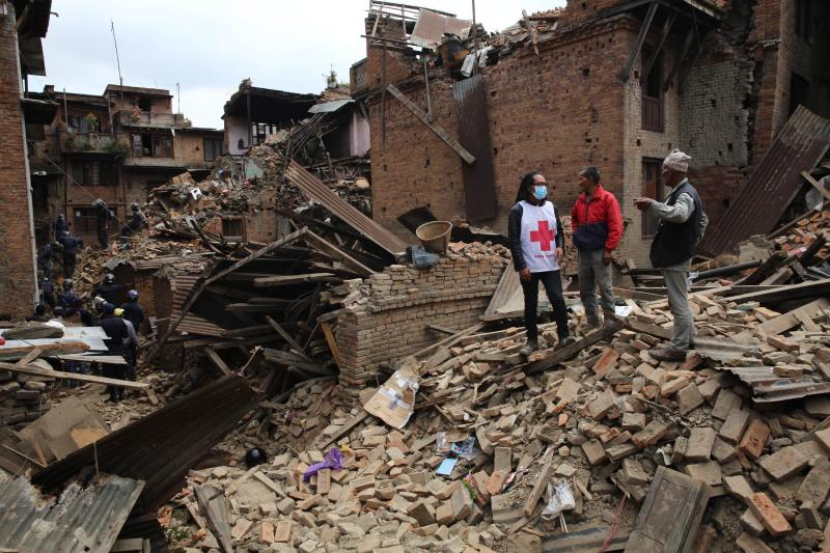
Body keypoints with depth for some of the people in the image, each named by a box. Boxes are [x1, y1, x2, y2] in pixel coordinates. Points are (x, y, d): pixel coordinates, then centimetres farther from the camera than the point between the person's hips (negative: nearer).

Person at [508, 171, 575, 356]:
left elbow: (559, 231, 17)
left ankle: (564, 335, 8)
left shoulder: (551, 207, 9)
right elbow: (513, 240, -9)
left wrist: (560, 246, -5)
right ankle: (532, 340, 18)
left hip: (550, 266, 3)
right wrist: (521, 265, -15)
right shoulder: (518, 210, -7)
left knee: (558, 299, -5)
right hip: (529, 267, -3)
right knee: (531, 304, 8)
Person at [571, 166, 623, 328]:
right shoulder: (580, 200, 12)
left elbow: (616, 226, -12)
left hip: (600, 251, -7)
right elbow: (574, 220, 30)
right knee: (585, 289, 10)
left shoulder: (607, 198, -8)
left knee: (604, 287, -3)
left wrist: (609, 249, -16)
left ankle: (609, 322, 6)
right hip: (583, 251, 7)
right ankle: (592, 322, 20)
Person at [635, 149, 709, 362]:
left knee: (678, 302, -5)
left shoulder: (685, 194, -19)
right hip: (676, 254, 11)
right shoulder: (684, 192, 15)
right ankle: (687, 336, 35)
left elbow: (680, 214, -43)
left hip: (675, 257, -11)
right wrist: (693, 241, 20)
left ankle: (678, 348, 2)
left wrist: (652, 205, -53)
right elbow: (703, 220, 26)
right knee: (680, 300, 21)